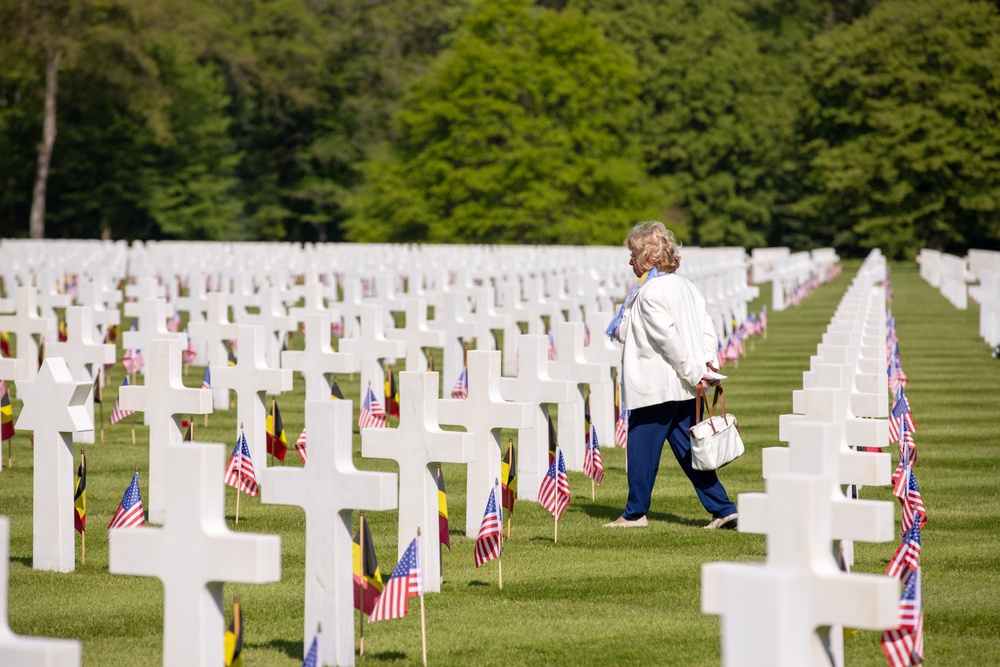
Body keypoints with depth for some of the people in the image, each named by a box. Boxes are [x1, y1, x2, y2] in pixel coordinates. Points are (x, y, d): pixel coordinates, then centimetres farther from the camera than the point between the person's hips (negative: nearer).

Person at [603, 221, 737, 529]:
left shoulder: (649, 293, -13)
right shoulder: (686, 286, 13)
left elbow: (668, 338, -19)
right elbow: (707, 328, 10)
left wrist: (693, 372, -17)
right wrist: (706, 362, 2)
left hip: (655, 385, -8)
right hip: (686, 387, 8)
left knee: (642, 448, 5)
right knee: (689, 449, 10)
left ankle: (635, 512, 13)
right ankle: (723, 509, 4)